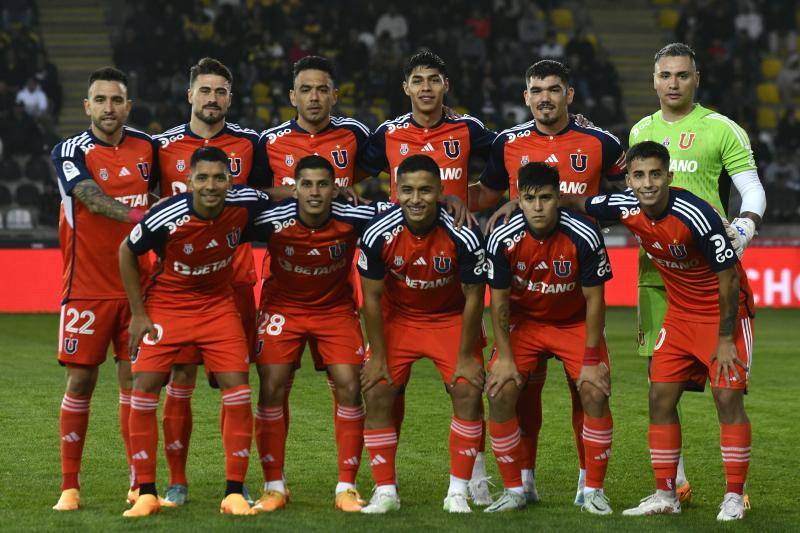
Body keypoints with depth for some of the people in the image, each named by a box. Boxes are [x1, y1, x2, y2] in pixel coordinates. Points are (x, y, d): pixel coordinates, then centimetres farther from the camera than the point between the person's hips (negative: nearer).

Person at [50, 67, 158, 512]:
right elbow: (92, 199, -24)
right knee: (81, 380, -2)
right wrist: (137, 215, -40)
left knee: (135, 379, 3)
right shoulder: (71, 151, -7)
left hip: (136, 286, 3)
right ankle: (70, 486, 6)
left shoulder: (147, 146, 6)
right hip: (87, 287, -3)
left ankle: (139, 483, 10)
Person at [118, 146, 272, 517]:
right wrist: (138, 313, -6)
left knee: (238, 390, -8)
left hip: (218, 304, 2)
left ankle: (234, 493, 2)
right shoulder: (165, 219, -26)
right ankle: (146, 494, 1)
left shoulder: (246, 204, -19)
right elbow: (127, 253, -7)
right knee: (144, 389, -11)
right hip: (165, 303, -2)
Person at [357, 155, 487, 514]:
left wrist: (466, 356, -12)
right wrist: (378, 355, -9)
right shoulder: (378, 234, -24)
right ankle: (385, 491, 1)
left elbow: (473, 298, -15)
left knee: (467, 391, -15)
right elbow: (372, 298, -11)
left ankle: (458, 492, -5)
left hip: (451, 319, -1)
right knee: (376, 393, -10)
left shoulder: (463, 235, -27)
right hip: (397, 318, 1)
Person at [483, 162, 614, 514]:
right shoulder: (503, 238, -22)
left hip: (575, 323, -1)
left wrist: (592, 360, -14)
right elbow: (499, 300, -9)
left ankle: (594, 491, -1)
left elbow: (594, 300, -16)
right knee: (500, 392, -14)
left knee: (595, 393, -17)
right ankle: (513, 490, 1)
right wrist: (504, 357, -11)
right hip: (523, 322, 1)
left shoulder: (584, 236, -26)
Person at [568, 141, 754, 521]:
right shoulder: (625, 207, -12)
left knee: (728, 396, -13)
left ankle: (734, 497, -4)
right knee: (661, 396, 1)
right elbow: (577, 203, 8)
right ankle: (666, 495, 9)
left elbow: (728, 278, -21)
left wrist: (725, 339, -17)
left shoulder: (697, 216, -29)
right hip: (679, 314, 6)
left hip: (724, 311, -6)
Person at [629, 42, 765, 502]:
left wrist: (745, 226, -21)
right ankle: (675, 482, 15)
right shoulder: (642, 131, 14)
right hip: (655, 268, 5)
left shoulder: (721, 129, -1)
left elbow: (753, 191, -4)